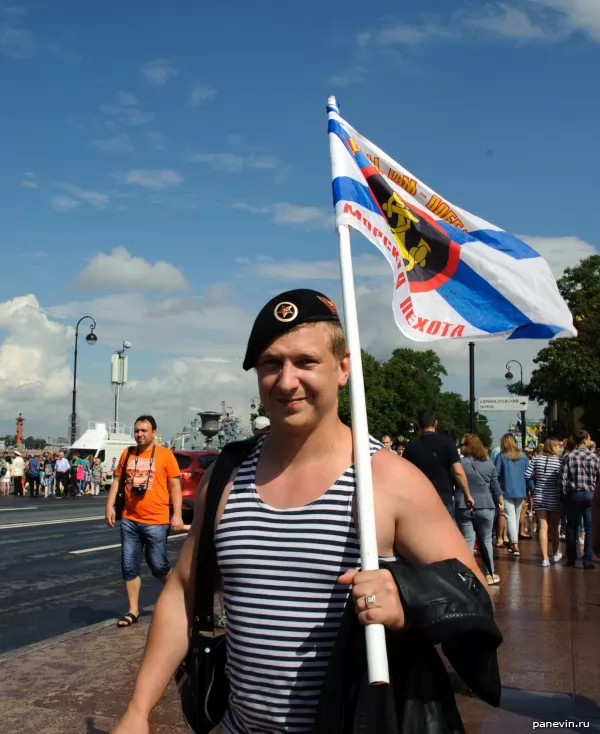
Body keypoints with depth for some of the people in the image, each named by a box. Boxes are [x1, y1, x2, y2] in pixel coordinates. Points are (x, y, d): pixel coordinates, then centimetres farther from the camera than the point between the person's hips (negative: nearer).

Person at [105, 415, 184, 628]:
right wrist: (110, 506, 2)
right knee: (129, 566, 5)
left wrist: (177, 515, -10)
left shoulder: (165, 454, -5)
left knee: (158, 565, 3)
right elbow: (117, 480, 12)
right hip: (129, 521, 4)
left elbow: (175, 485, -5)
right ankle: (133, 610, 16)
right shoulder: (127, 454, 7)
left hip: (156, 522, -4)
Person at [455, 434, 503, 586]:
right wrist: (501, 502, 18)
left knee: (467, 541, 2)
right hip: (485, 507, 2)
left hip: (463, 507, -2)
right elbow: (495, 487, 7)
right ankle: (489, 575, 18)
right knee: (486, 540, 12)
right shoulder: (488, 464, 4)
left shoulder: (458, 463, -4)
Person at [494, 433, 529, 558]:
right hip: (521, 491, 5)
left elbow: (495, 473, -9)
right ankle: (512, 543, 27)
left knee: (510, 517, -7)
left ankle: (515, 545, -19)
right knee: (516, 517, 16)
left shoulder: (501, 456, -7)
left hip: (507, 491, -4)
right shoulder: (523, 456, 6)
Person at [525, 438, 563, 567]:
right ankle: (555, 555, 33)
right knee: (554, 528, 15)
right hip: (555, 498, -1)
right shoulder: (559, 460, -8)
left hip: (539, 497, 1)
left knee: (543, 528, 2)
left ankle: (545, 558, -4)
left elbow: (527, 475, -2)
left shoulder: (537, 459, 0)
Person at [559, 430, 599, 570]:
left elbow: (562, 478, -8)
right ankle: (588, 560, 2)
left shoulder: (569, 456, -5)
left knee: (572, 526, 12)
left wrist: (564, 494, 2)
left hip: (573, 494, 0)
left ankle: (571, 558, 18)